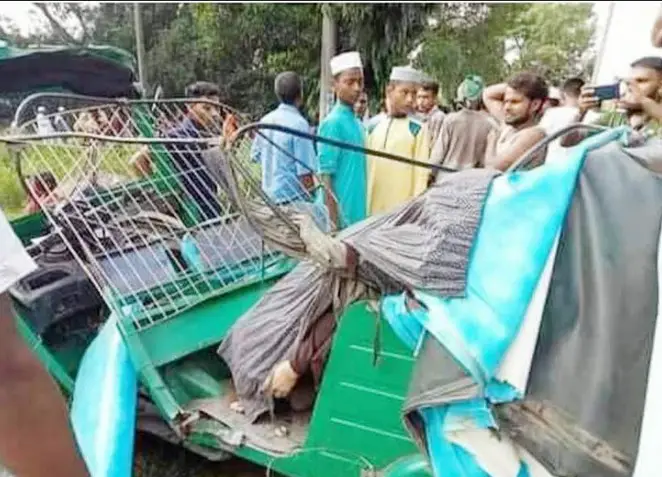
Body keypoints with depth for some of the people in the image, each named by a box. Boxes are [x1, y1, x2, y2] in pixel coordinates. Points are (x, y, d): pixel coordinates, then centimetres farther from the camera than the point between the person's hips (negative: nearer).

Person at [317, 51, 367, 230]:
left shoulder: (358, 123, 10)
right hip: (341, 213, -8)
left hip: (359, 214, 8)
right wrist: (333, 219, -18)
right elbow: (326, 175, -15)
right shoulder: (332, 123, -13)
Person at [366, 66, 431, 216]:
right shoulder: (373, 126, 7)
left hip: (403, 208, -4)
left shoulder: (419, 130, -4)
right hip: (372, 206, 4)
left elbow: (421, 174, -4)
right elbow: (366, 166, 12)